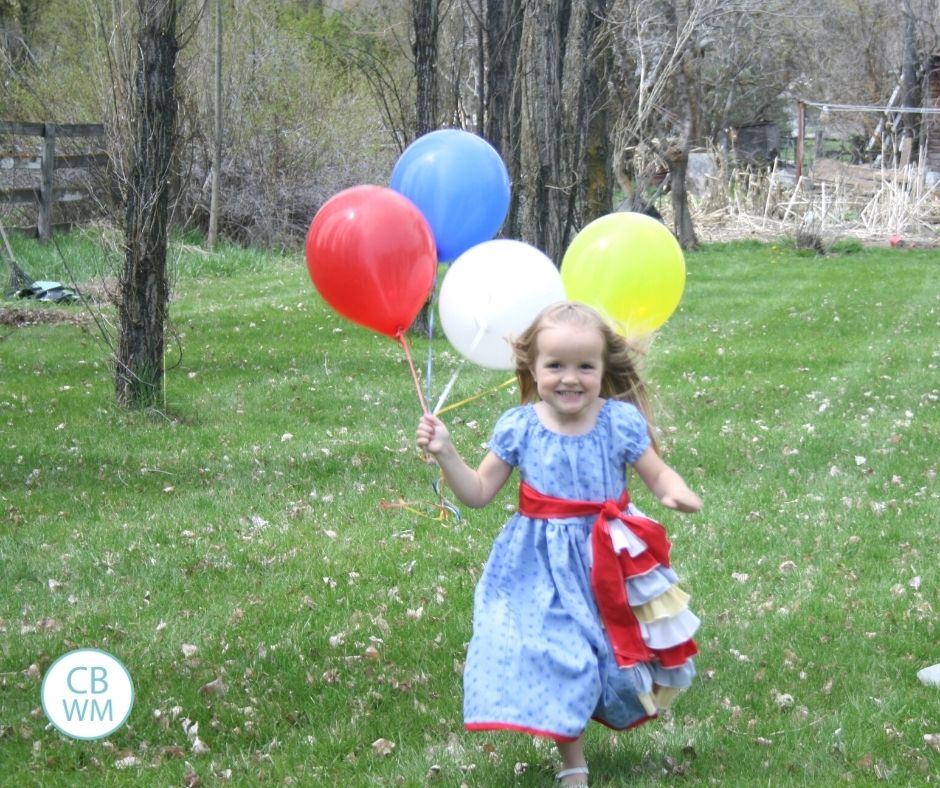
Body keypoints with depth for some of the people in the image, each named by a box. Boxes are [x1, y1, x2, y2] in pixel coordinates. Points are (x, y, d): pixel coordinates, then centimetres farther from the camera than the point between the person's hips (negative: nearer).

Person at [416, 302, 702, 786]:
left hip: (609, 559, 0)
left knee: (616, 653, 10)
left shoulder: (621, 422, -10)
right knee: (555, 661, 1)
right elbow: (479, 493, 0)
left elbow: (659, 476, -3)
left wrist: (676, 493, -26)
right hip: (542, 568, 0)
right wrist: (444, 453, -14)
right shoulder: (519, 427, -8)